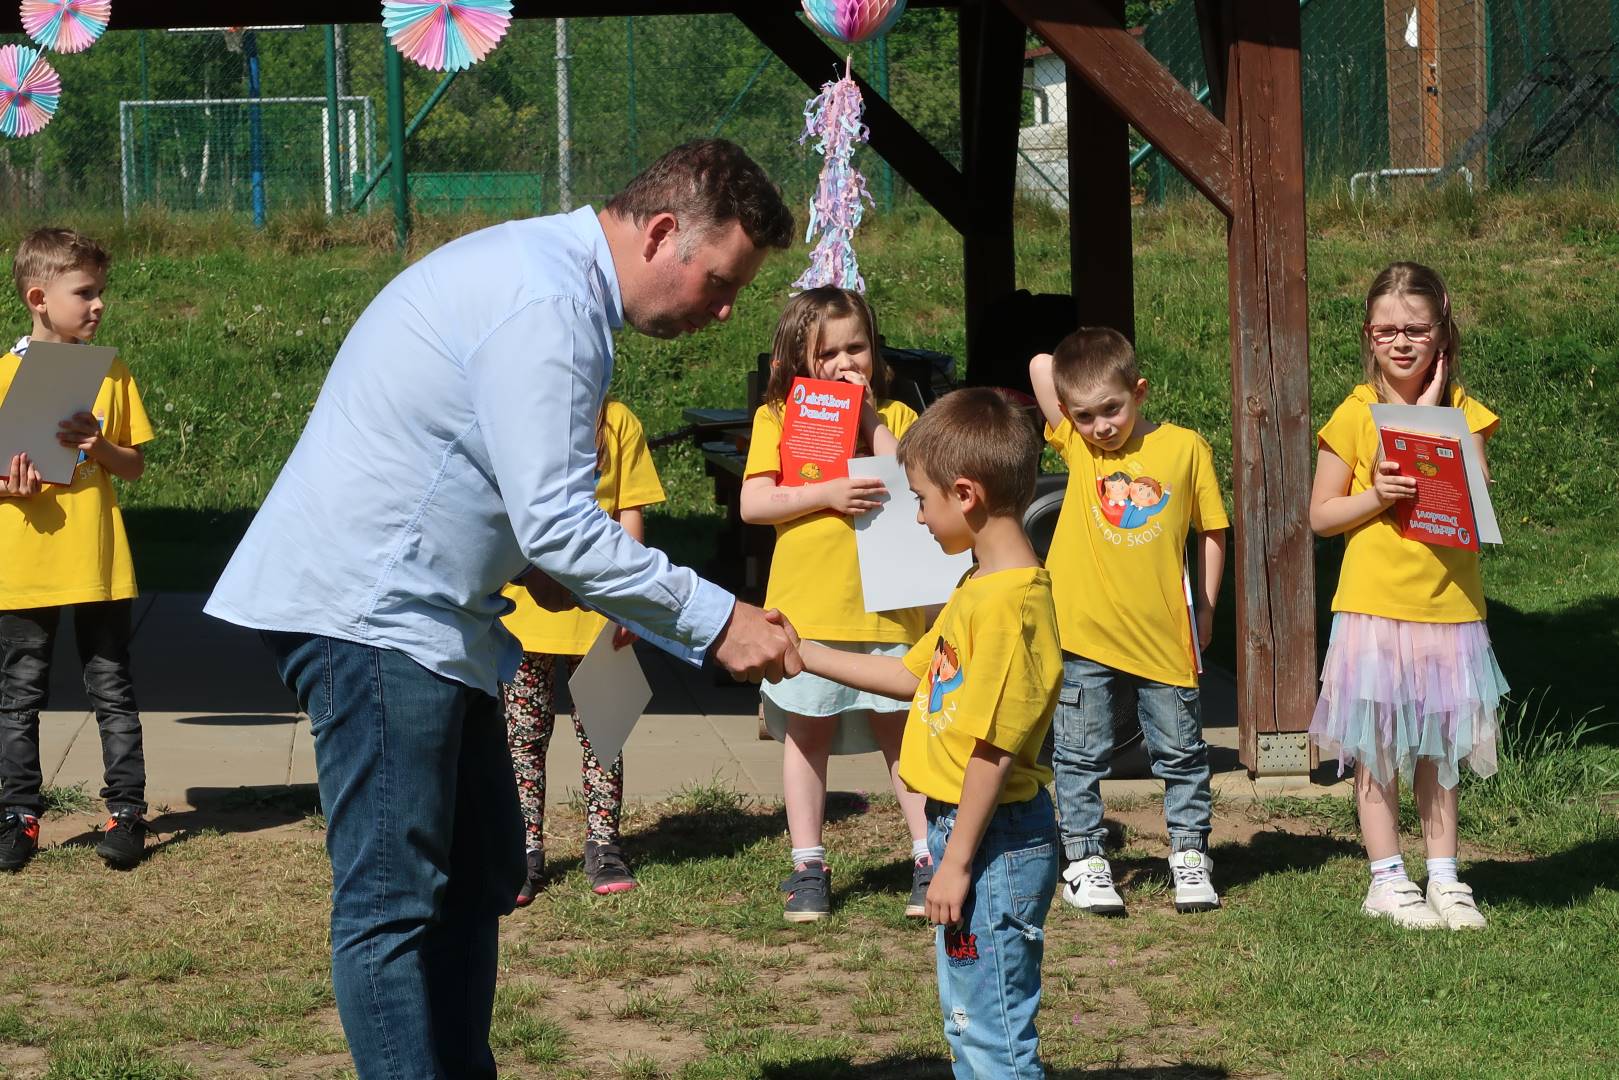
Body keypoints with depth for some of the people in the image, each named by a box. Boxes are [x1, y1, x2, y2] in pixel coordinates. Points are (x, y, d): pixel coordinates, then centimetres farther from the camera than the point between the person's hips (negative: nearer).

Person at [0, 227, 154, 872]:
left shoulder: (110, 372, 5)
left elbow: (135, 465, 7)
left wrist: (100, 448, -13)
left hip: (100, 562, 1)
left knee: (112, 691, 4)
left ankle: (127, 811, 10)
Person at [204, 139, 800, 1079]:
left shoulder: (552, 272, 13)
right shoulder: (549, 307, -21)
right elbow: (559, 526, -24)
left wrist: (533, 568, 8)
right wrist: (717, 623, -19)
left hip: (431, 609, 11)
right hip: (369, 612, -11)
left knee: (480, 874, 14)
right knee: (395, 897, -10)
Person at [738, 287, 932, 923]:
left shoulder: (894, 417, 7)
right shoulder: (777, 417, 4)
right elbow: (753, 503, -6)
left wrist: (871, 419, -10)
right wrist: (829, 494, -17)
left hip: (884, 605, 0)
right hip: (807, 607, 0)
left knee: (900, 729, 3)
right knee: (807, 733, 7)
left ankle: (929, 860, 9)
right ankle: (808, 868, 14)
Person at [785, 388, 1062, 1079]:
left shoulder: (1006, 605, -23)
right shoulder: (981, 589, 10)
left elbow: (995, 748, -24)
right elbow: (911, 675, 20)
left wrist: (957, 861, -20)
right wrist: (801, 654, 19)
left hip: (993, 840, -11)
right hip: (964, 827, 11)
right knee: (968, 1023, 20)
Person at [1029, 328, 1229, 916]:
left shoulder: (1185, 448, -1)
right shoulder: (1075, 446, 2)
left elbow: (1210, 531, 6)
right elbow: (1041, 366, -4)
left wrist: (1204, 608, 5)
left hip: (1163, 635, 0)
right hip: (1083, 634, 1)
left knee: (1181, 752, 9)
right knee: (1081, 757, 5)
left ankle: (1189, 855, 21)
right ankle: (1084, 859, 14)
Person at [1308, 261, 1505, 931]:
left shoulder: (1462, 412, 2)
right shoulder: (1353, 416, -2)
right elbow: (1320, 515, 2)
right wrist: (1376, 496, -16)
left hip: (1447, 605, 2)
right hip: (1374, 605, -2)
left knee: (1438, 749, 11)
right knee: (1376, 748, 2)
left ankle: (1443, 878, 19)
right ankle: (1387, 881, 11)